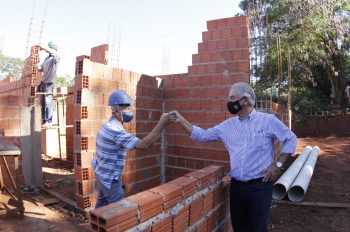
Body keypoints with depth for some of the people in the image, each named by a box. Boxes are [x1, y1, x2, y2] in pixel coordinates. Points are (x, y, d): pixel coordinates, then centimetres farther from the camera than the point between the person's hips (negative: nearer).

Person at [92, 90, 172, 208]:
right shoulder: (115, 130, -29)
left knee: (101, 204, 22)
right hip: (110, 178, -10)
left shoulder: (108, 125, 4)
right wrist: (161, 124, -40)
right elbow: (143, 144, -39)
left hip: (103, 174, 10)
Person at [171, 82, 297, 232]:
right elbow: (203, 135, 5)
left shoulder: (268, 120, -6)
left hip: (259, 185, -4)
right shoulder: (228, 125, 4)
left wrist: (278, 164, -6)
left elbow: (291, 139, 2)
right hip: (236, 185, 4)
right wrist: (181, 121, -2)